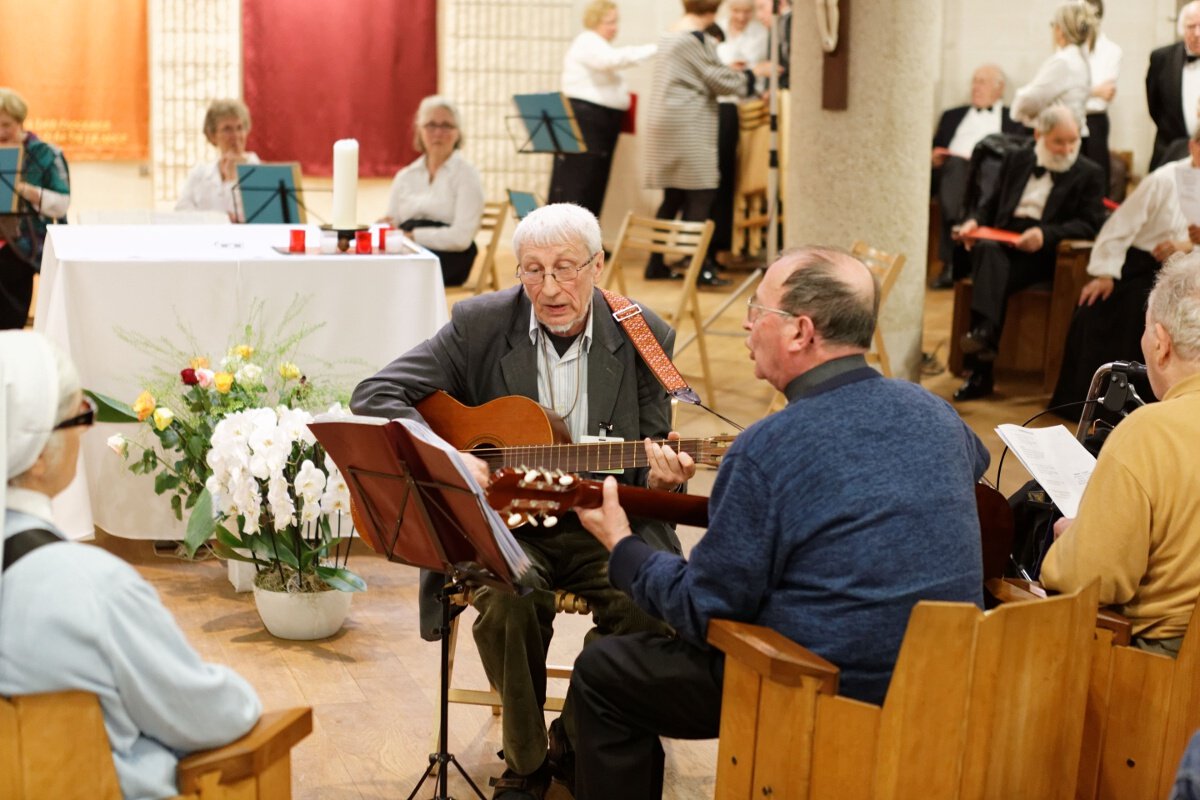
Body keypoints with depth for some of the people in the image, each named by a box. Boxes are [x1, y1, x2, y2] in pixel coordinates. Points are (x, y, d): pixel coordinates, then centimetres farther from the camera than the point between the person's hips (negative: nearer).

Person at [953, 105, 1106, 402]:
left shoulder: (1089, 174, 10)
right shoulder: (1017, 160, 22)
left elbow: (1089, 224, -1)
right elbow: (994, 204, 27)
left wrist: (1045, 234, -19)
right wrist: (975, 221, 2)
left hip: (1044, 253, -4)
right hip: (1001, 240, 4)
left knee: (994, 277, -33)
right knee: (987, 250, -34)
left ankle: (980, 369, -42)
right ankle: (985, 332, -48)